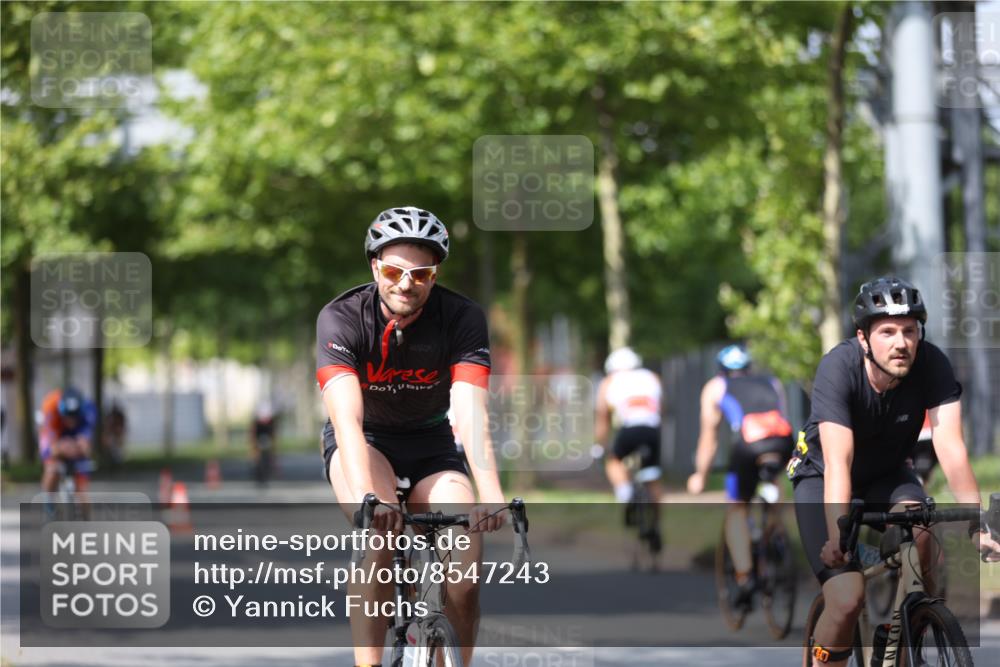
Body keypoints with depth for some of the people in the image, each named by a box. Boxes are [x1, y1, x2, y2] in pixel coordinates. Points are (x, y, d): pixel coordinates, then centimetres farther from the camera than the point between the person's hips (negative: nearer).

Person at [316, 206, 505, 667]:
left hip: (429, 444, 2)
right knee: (378, 531, -35)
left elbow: (470, 413, -33)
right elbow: (347, 417, -38)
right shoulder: (340, 319, -25)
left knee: (464, 577, -18)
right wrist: (365, 498, -55)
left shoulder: (462, 319, -21)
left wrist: (490, 496, -50)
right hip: (363, 441, -2)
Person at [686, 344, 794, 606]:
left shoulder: (715, 387, 28)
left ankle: (743, 577, 0)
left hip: (749, 443, -3)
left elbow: (709, 436, 28)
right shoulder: (772, 383, 35)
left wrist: (700, 475, 38)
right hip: (784, 443, 3)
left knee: (735, 510, 14)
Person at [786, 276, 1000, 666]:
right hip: (820, 476, -3)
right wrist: (838, 539, -52)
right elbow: (838, 462, -39)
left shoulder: (931, 364, -24)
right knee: (847, 600, -19)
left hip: (887, 475, 3)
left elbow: (951, 448, -31)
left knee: (917, 529, -30)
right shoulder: (839, 368, -31)